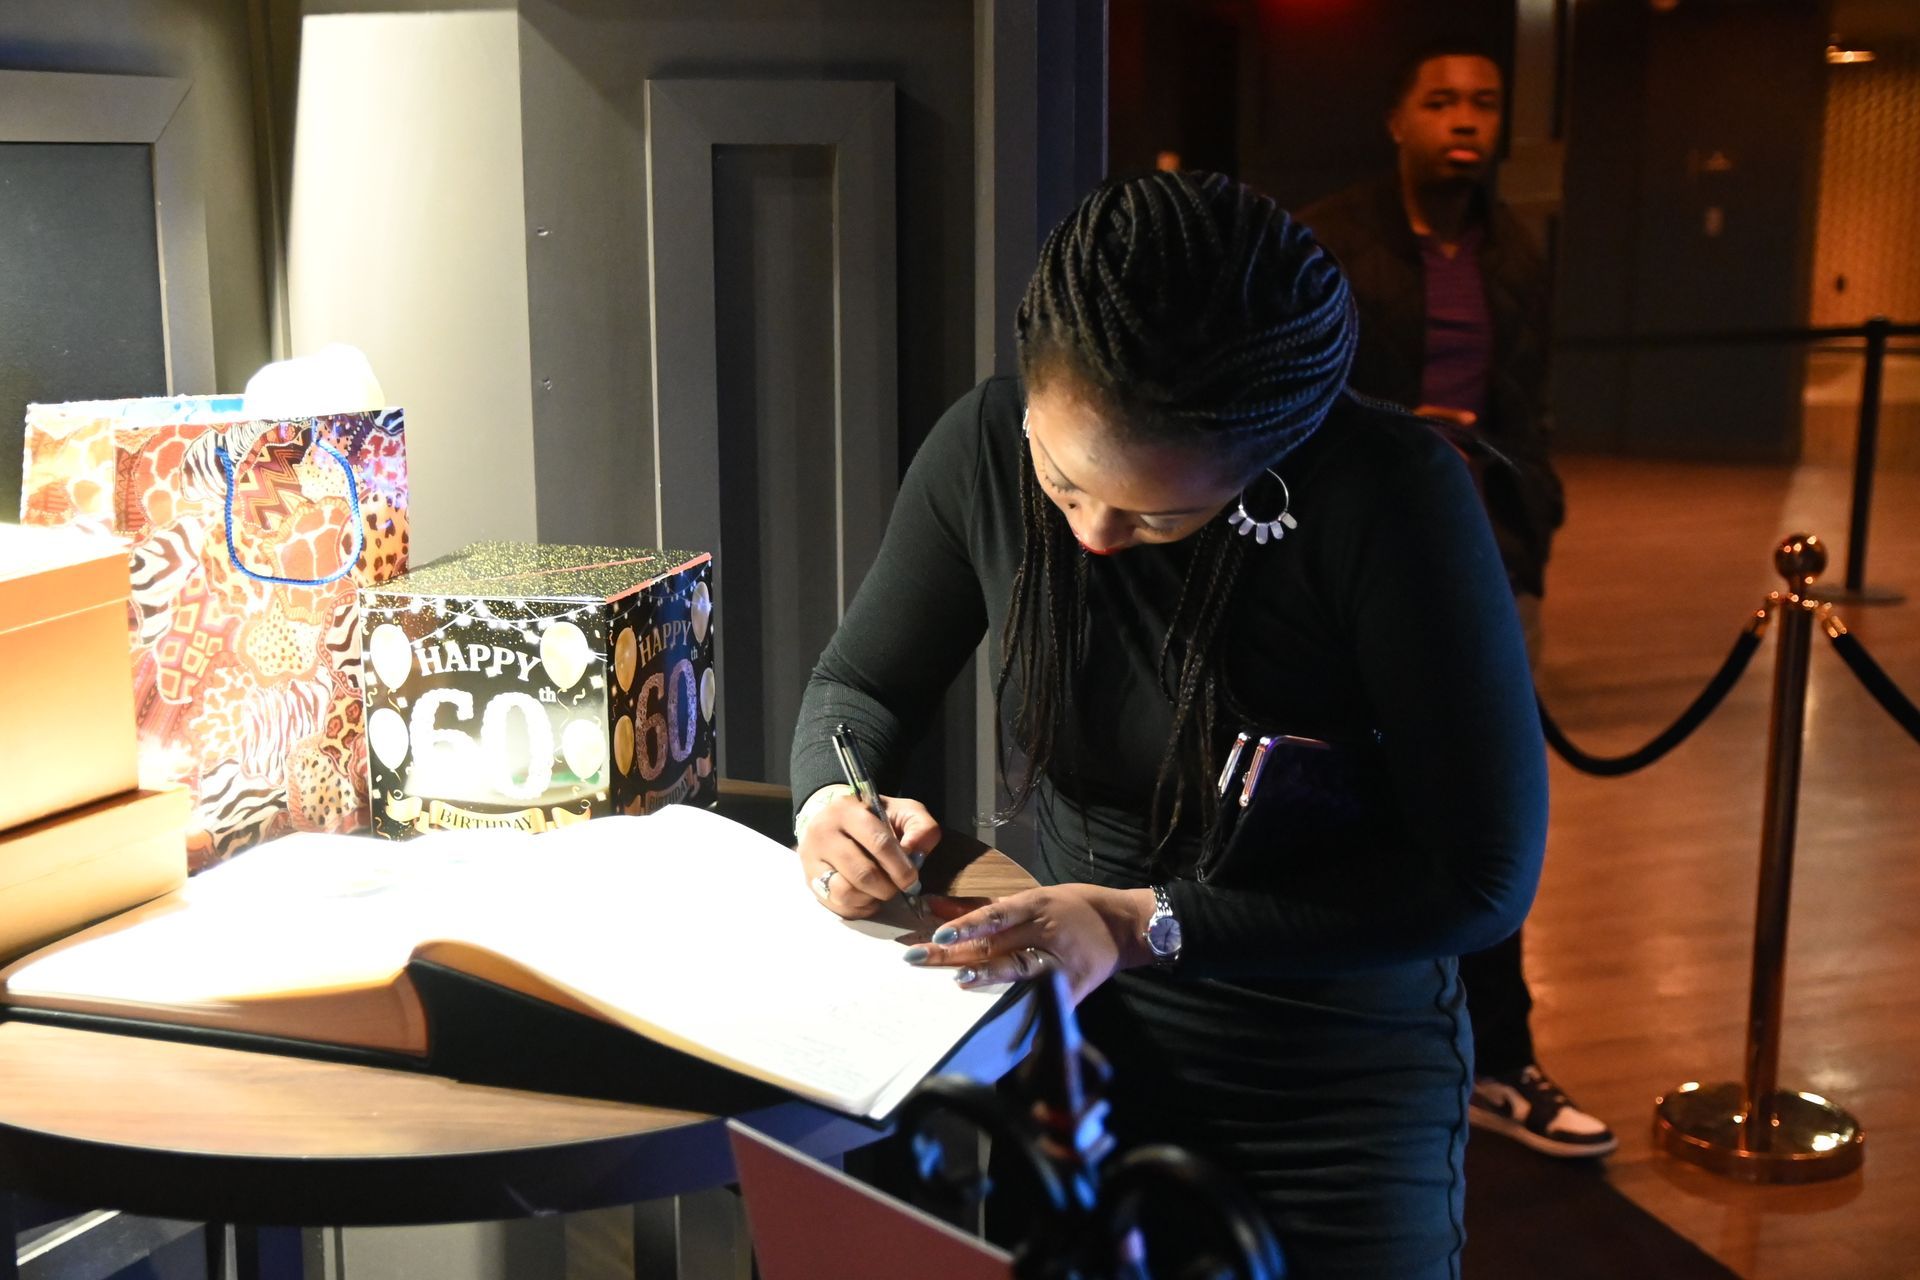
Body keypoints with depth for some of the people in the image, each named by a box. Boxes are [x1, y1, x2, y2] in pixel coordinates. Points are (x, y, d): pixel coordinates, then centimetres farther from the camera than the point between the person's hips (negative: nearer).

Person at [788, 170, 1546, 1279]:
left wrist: (1148, 925, -26)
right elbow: (860, 685, 5)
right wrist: (830, 798, -18)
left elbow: (1485, 878, -21)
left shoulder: (1394, 499, -25)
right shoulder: (986, 447, -13)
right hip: (1081, 1031, 3)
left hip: (1338, 1086, -3)